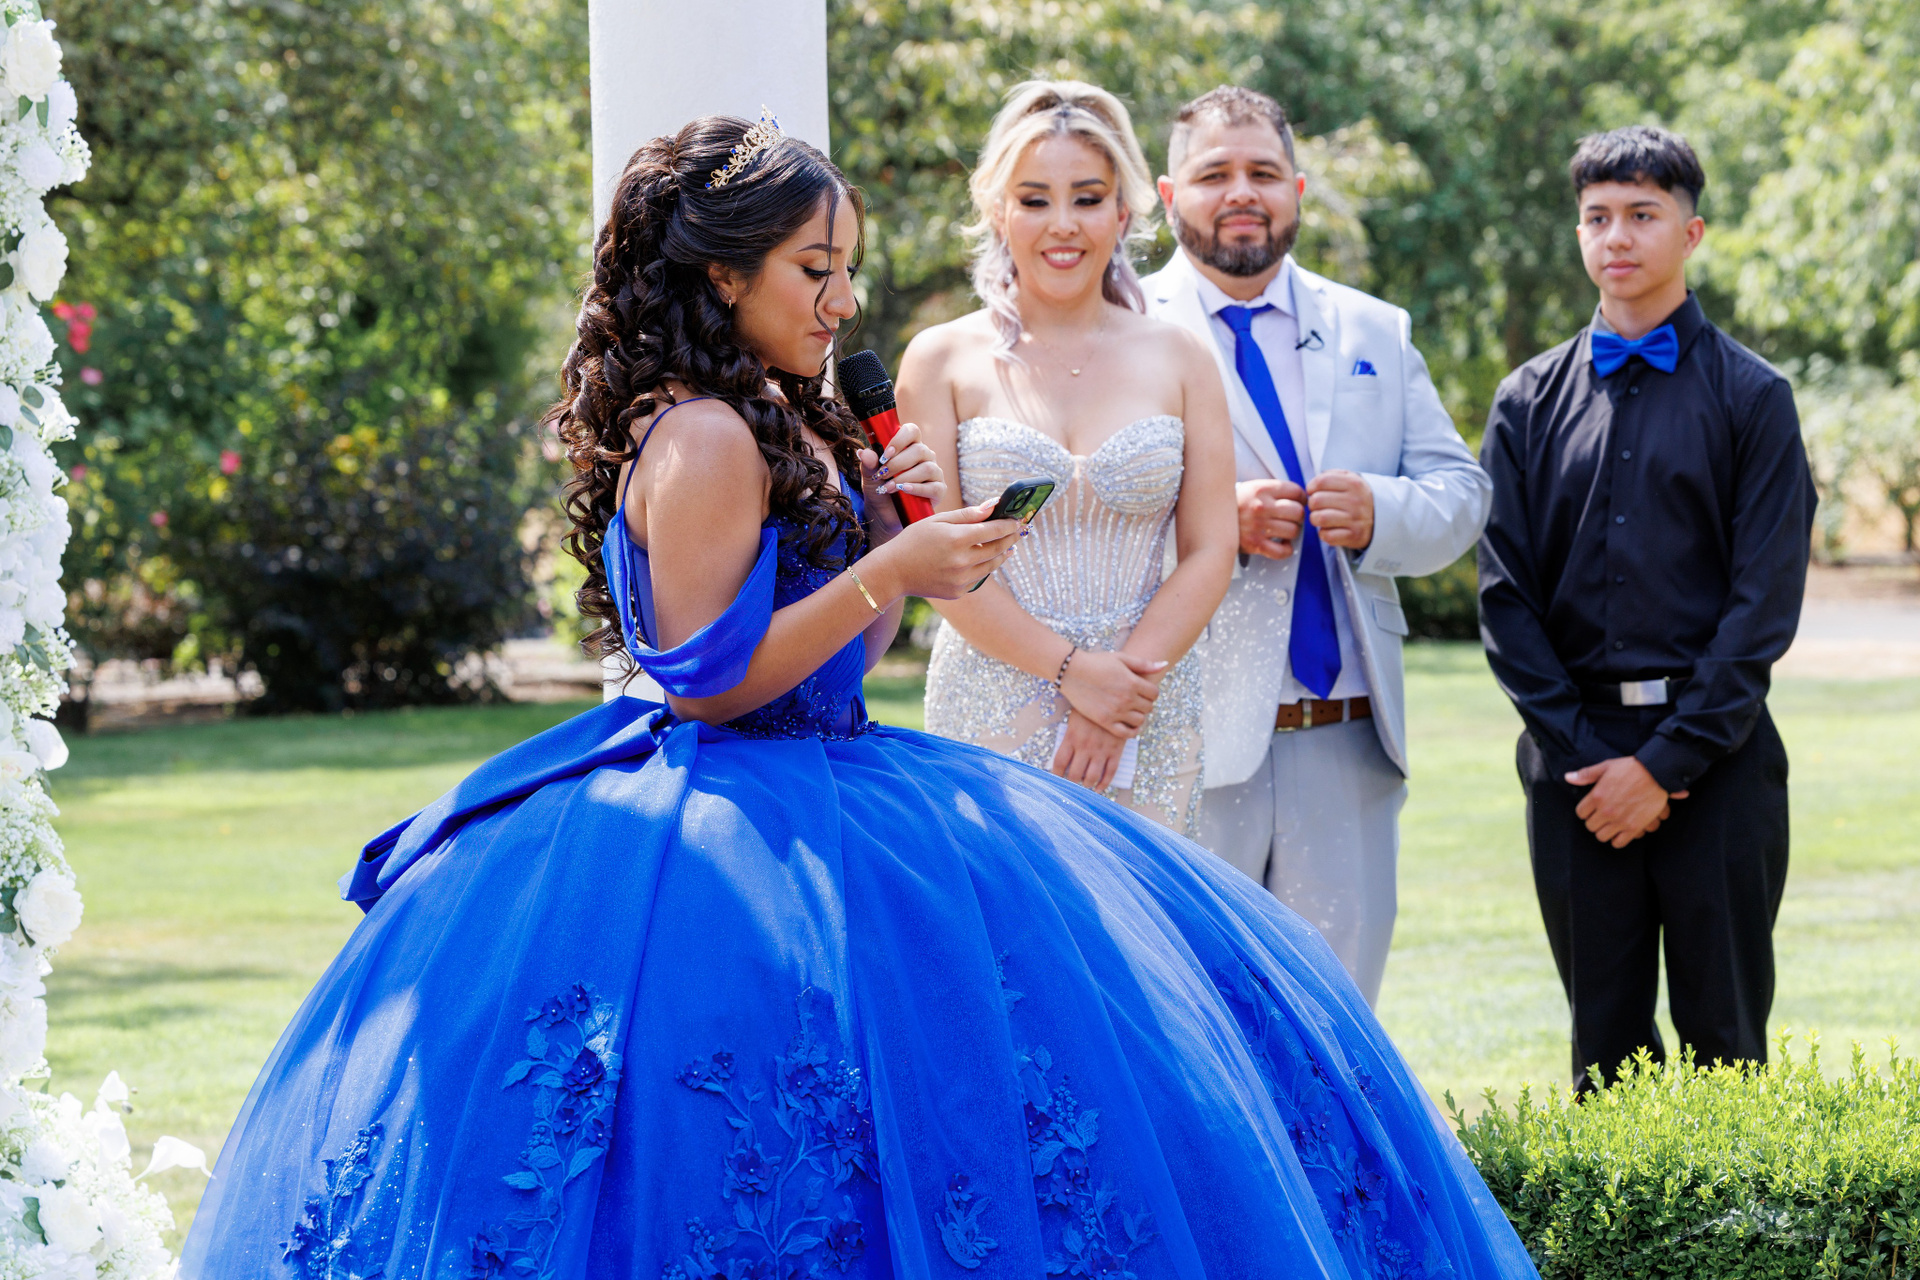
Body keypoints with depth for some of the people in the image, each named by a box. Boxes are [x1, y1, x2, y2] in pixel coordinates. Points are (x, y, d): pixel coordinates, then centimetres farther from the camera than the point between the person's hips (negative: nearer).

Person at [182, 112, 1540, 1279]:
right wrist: (888, 571, -19)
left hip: (811, 791, 10)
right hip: (728, 836, -10)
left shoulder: (788, 427, 14)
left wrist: (888, 523, 5)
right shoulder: (704, 437, -16)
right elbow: (708, 677, -20)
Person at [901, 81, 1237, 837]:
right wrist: (1071, 669, -13)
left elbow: (1209, 554, 3)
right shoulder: (942, 362, 4)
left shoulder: (1179, 362, 9)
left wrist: (1123, 690, -10)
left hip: (1148, 725, 2)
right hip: (991, 711, -2)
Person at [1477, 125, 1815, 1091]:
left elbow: (1765, 601, -3)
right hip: (1574, 756, 2)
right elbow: (1504, 593, 6)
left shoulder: (1750, 397, 3)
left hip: (1715, 758, -2)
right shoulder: (1530, 403, 11)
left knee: (1723, 1042, 0)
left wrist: (1667, 762, -10)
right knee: (1606, 1041, 6)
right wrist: (1584, 752, -5)